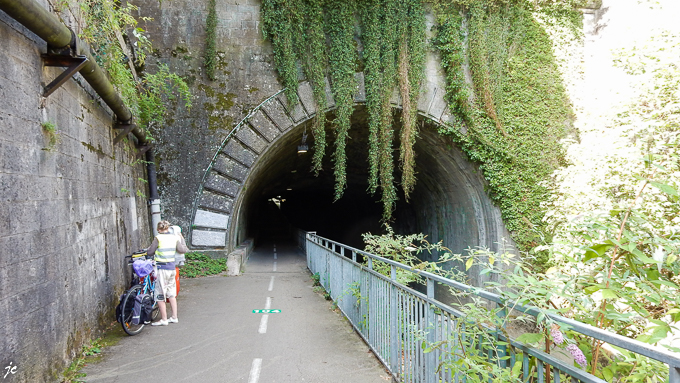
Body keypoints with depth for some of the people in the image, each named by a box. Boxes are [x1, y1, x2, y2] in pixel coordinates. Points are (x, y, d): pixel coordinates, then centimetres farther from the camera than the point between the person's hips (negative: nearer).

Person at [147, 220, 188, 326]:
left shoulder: (158, 238, -11)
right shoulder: (175, 237, 4)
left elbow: (150, 252, -6)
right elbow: (183, 250, 11)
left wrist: (150, 247, 16)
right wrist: (182, 239, 24)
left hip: (162, 268, -6)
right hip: (172, 267, 6)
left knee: (160, 295, 3)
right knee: (172, 294, 15)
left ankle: (164, 319, 7)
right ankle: (174, 317, 20)